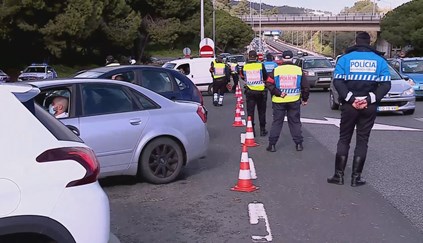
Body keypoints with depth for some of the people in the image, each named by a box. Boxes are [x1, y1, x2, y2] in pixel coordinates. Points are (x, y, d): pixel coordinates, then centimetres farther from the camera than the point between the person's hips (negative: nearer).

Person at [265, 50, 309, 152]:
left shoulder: (276, 70, -2)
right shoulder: (299, 70, 1)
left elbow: (269, 84, -11)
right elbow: (306, 86, 3)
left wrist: (278, 93, -11)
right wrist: (304, 99, 13)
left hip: (279, 101, -1)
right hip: (294, 101, 1)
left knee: (277, 122, 7)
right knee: (295, 122, 12)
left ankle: (272, 145, 7)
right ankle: (298, 144, 13)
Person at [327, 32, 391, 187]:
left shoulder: (345, 58, 1)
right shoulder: (379, 60, 4)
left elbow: (337, 82, -11)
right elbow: (386, 85, -6)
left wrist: (350, 99, -13)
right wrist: (369, 100, -12)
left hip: (349, 105, 0)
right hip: (369, 107, 1)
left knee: (344, 139, 10)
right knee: (362, 141, 7)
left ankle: (339, 175, 9)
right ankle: (356, 177, 8)